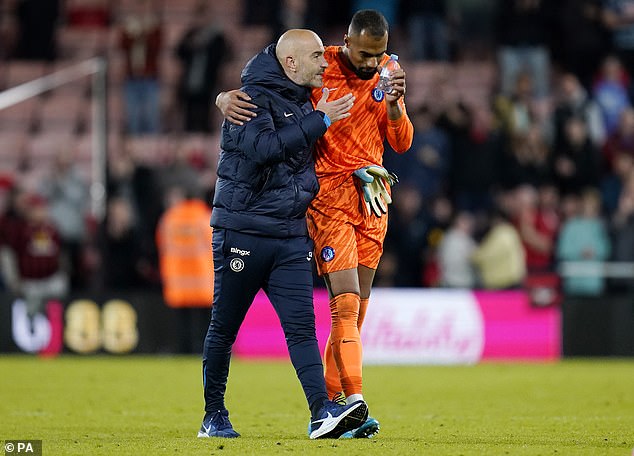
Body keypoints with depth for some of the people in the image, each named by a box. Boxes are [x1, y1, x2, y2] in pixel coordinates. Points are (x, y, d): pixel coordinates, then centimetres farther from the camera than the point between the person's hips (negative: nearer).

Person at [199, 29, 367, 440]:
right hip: (242, 232, -6)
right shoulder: (254, 97, -9)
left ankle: (323, 413, -19)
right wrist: (320, 121, -22)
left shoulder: (304, 101, 14)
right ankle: (214, 417, 18)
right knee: (224, 329, 6)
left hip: (292, 237, 6)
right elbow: (263, 147, -26)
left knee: (301, 326, -8)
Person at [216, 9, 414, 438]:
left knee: (357, 306, 5)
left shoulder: (387, 73, 7)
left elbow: (402, 143, 7)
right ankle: (355, 404, -22)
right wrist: (228, 99, -24)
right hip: (330, 193, -5)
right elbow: (257, 88, -2)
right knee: (346, 300, -16)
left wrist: (394, 105, -12)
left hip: (372, 194, 5)